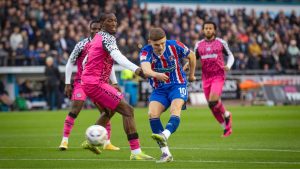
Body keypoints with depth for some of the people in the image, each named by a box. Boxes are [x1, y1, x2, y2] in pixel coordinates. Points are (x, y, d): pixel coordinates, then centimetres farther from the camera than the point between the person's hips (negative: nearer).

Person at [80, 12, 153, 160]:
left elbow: (85, 61, 24)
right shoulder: (107, 38, -14)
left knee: (110, 110, 32)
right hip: (96, 83, -10)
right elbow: (117, 56, -34)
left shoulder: (97, 38, 15)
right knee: (127, 110, -14)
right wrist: (135, 69, -49)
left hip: (88, 82, 10)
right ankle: (136, 152, -20)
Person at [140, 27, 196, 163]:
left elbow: (191, 55, 10)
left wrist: (191, 74, 20)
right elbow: (145, 69, -36)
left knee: (175, 110, -30)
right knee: (152, 114, -22)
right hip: (159, 90, 1)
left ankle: (164, 135, -58)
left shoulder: (174, 46, -10)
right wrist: (156, 74, -57)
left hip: (178, 86, -1)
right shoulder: (146, 52, -14)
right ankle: (166, 154, -20)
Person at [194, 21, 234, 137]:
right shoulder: (199, 45, 9)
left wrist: (228, 66, -9)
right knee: (212, 107, 5)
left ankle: (226, 115, 5)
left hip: (218, 76, -4)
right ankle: (227, 127, 21)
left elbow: (230, 55, 11)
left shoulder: (221, 43, 2)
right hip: (206, 78, 4)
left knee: (213, 101, -24)